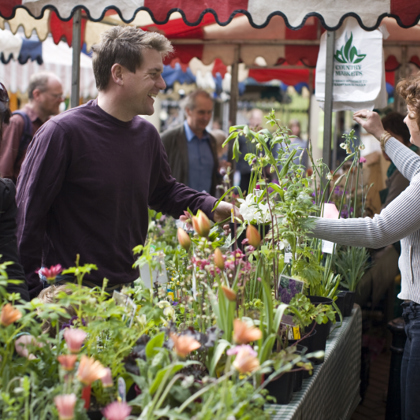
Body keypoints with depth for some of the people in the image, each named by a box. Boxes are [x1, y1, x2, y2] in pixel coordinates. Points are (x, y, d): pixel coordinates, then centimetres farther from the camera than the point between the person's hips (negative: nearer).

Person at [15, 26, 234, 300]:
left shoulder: (147, 134, 8)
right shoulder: (62, 132, -13)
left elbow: (164, 191, 23)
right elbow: (29, 214, -12)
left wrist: (212, 207, 5)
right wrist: (35, 292, -14)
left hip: (129, 286, 6)